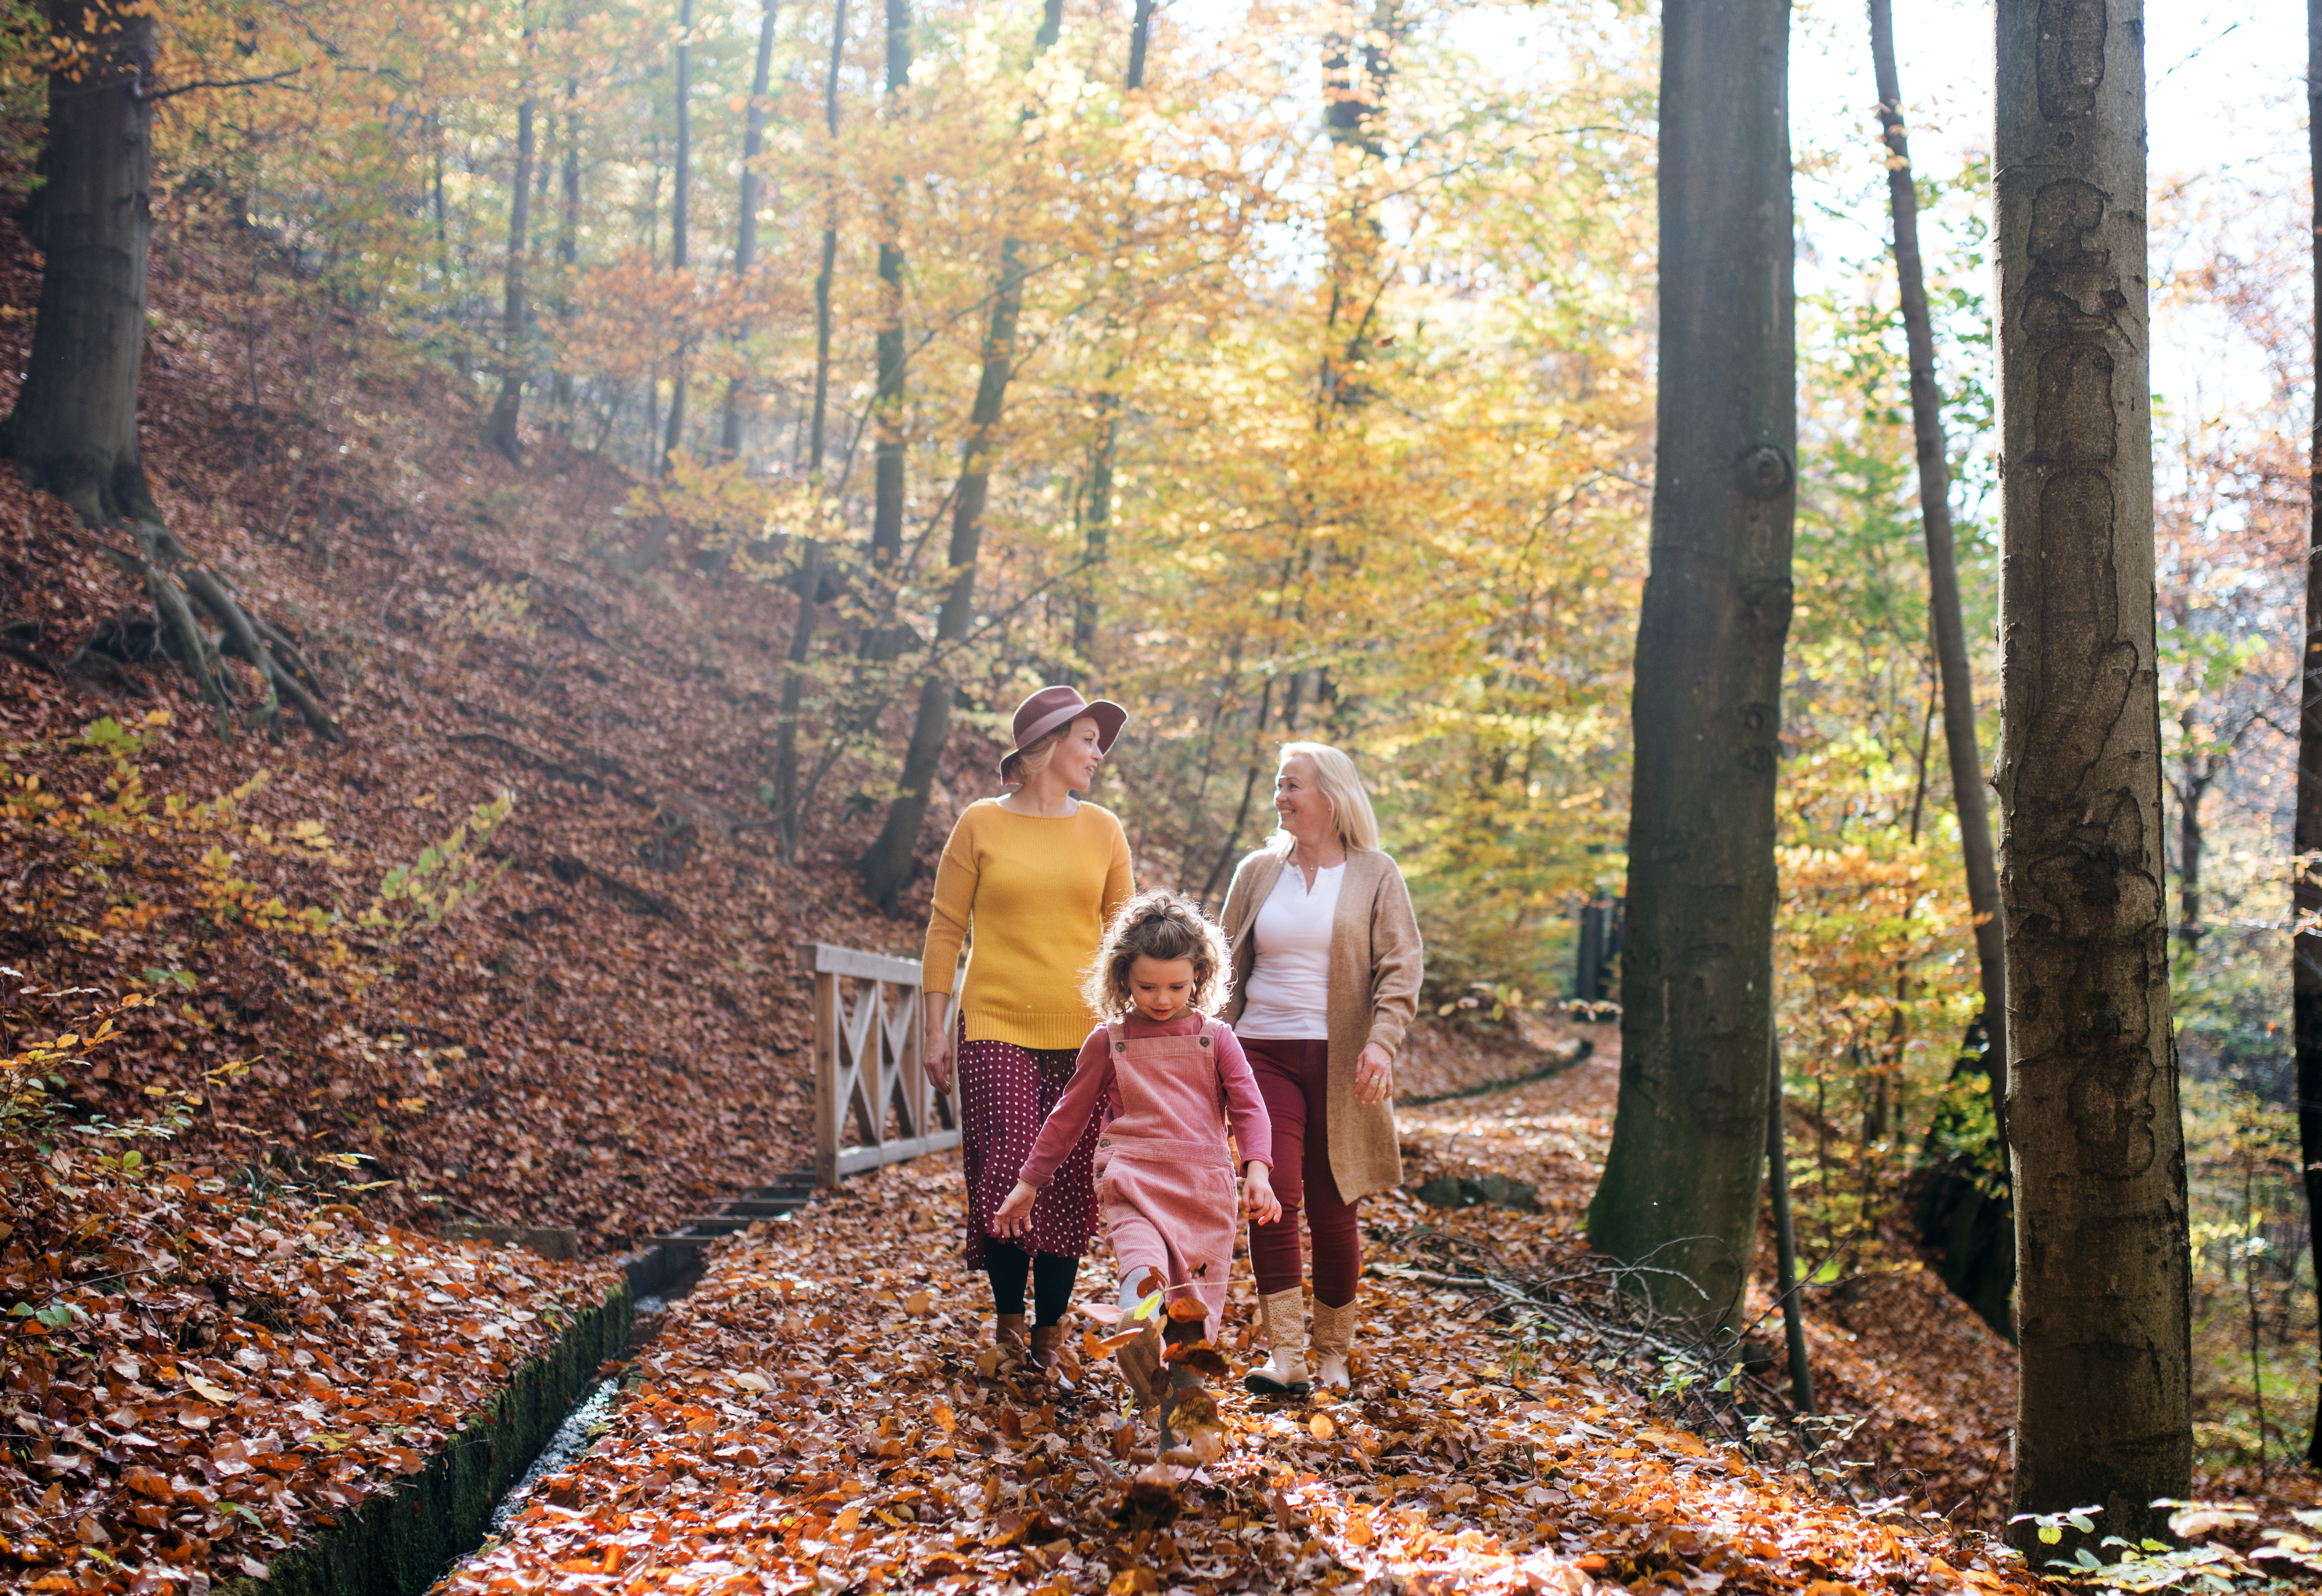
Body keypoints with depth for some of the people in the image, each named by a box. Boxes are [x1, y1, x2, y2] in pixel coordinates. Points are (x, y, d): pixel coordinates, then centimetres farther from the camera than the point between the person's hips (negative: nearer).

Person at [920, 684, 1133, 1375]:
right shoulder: (981, 824, 2)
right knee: (1007, 1171, -10)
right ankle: (1007, 1310, 13)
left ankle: (1051, 1327, 14)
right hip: (997, 1029, -2)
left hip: (1081, 1032, 3)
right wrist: (933, 1026, 0)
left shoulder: (1103, 831, 9)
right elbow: (945, 928, 4)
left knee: (1070, 1182, 1)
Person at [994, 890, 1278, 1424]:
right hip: (1133, 1177, -2)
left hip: (1204, 1184, 2)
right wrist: (1029, 1185, 22)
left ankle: (1178, 1429, 10)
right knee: (1141, 1251, -35)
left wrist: (1258, 1170, -12)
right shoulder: (1109, 1042, 12)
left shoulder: (1215, 1038, 11)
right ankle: (1136, 1324, -66)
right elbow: (1070, 1115, 19)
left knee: (1194, 1316, -1)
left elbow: (1249, 1107, 6)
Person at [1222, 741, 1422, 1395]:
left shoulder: (1375, 876, 4)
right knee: (1275, 1194, -15)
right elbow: (1229, 968, 17)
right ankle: (1285, 1357, -12)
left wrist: (1382, 1041, -17)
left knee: (1332, 1212, 2)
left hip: (1340, 1061, -1)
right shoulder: (1258, 872, 12)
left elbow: (1400, 967, -2)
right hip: (1265, 1053, 1)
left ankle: (1334, 1355, 18)